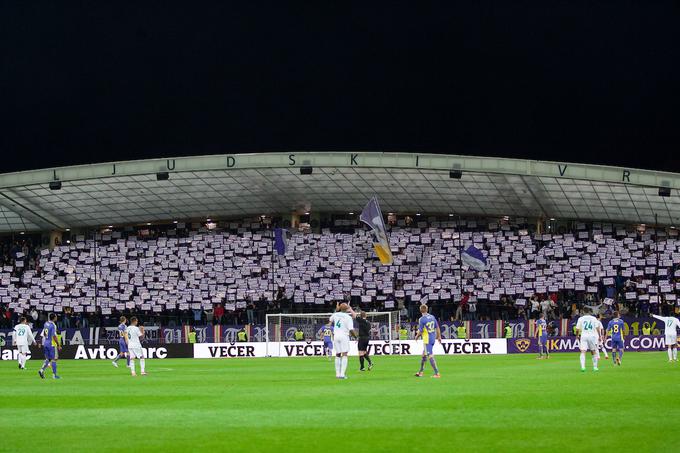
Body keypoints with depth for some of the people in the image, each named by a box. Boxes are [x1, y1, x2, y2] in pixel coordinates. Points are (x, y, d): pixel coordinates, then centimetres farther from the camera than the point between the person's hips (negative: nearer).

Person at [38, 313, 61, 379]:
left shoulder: (46, 323, 8)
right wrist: (58, 345, -12)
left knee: (48, 359, 14)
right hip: (51, 344, -7)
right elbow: (54, 336, -19)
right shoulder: (53, 325, -16)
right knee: (53, 359, 1)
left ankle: (41, 370, -4)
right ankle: (54, 375, 4)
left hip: (45, 343, 7)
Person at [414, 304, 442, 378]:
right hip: (433, 338, 8)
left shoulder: (422, 319, -15)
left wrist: (417, 336, 7)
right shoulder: (432, 317, 6)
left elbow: (420, 331, -13)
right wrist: (439, 337, 19)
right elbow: (437, 328, 9)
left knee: (430, 356, -7)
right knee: (424, 355, 20)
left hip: (427, 339, -8)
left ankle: (437, 373, -13)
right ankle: (420, 372, 29)